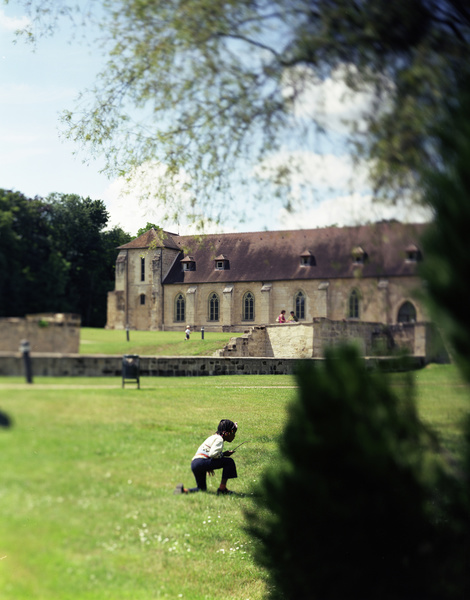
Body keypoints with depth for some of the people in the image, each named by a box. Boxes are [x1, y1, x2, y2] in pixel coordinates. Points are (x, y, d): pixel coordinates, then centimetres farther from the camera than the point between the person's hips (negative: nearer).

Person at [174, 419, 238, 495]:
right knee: (229, 462, -12)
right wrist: (224, 454, -6)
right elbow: (212, 454, -21)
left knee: (202, 489, 21)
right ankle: (222, 489, -10)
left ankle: (184, 490, 1)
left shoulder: (214, 437, 23)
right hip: (201, 461, -10)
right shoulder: (219, 439, -7)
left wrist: (208, 467, 25)